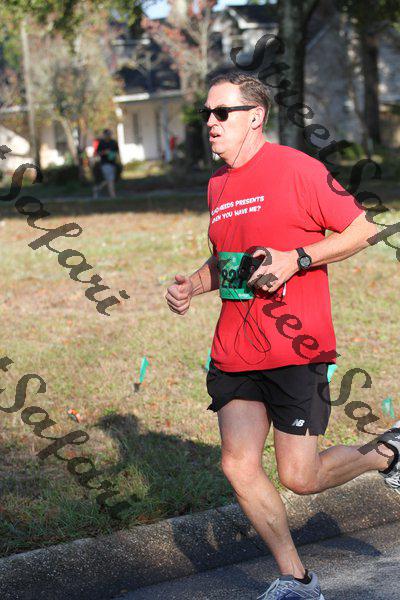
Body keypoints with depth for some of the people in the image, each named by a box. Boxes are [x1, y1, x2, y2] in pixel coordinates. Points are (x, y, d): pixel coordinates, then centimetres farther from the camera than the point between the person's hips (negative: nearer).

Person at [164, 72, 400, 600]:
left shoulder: (296, 169, -9)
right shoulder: (218, 185, 13)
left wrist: (296, 259, -17)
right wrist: (191, 286, 7)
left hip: (295, 348, -7)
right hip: (235, 351, 7)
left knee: (300, 478, -4)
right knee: (239, 466, -1)